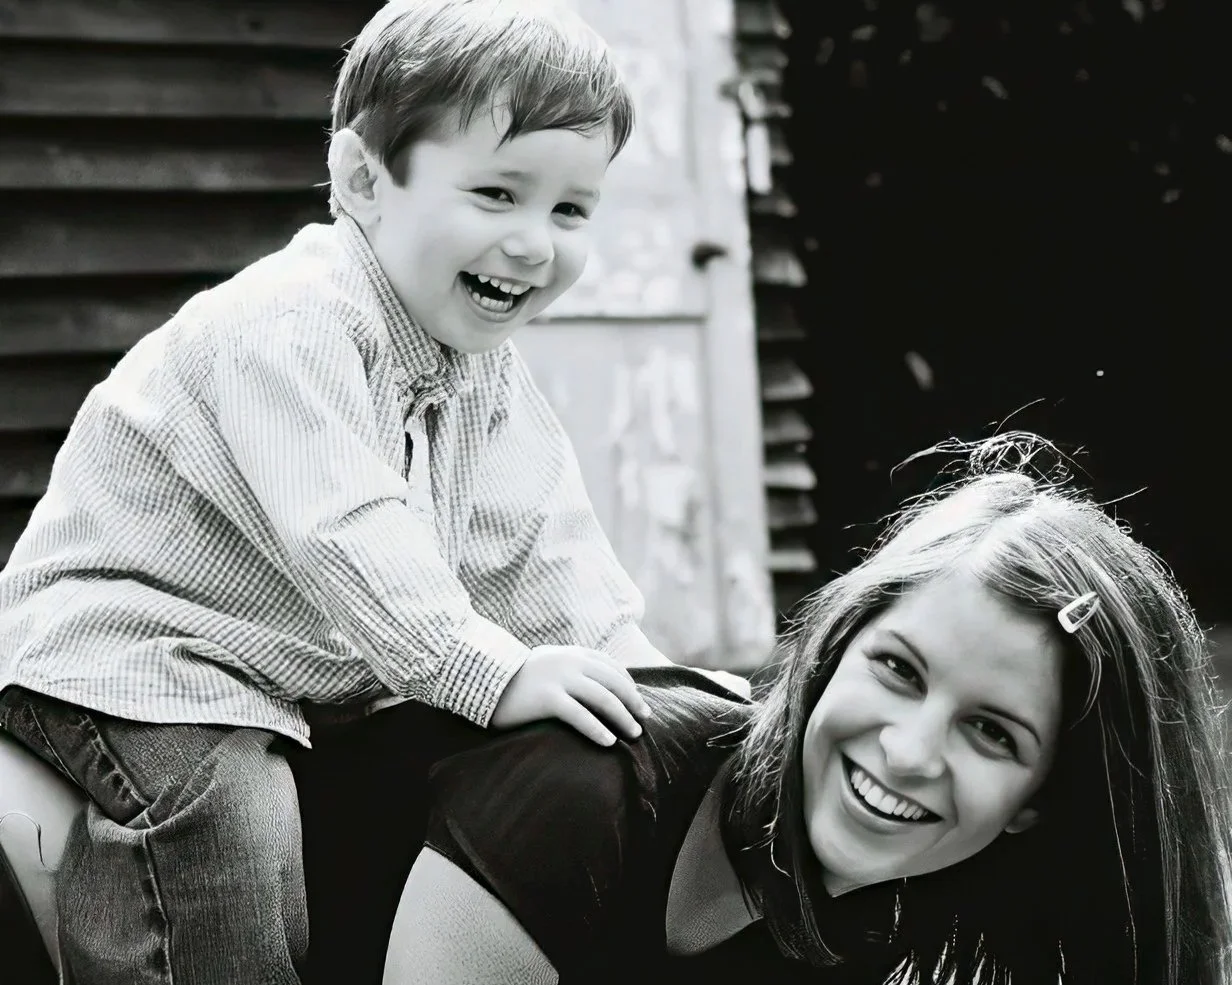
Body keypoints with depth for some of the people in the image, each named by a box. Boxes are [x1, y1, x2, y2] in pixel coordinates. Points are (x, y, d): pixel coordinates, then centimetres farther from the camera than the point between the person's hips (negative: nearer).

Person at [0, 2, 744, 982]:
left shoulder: (489, 370, 5)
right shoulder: (291, 324, -25)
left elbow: (550, 555, 8)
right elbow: (345, 532, -34)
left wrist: (635, 673, -5)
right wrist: (492, 675, -36)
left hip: (314, 684, 9)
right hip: (125, 654, -9)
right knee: (233, 811, -31)